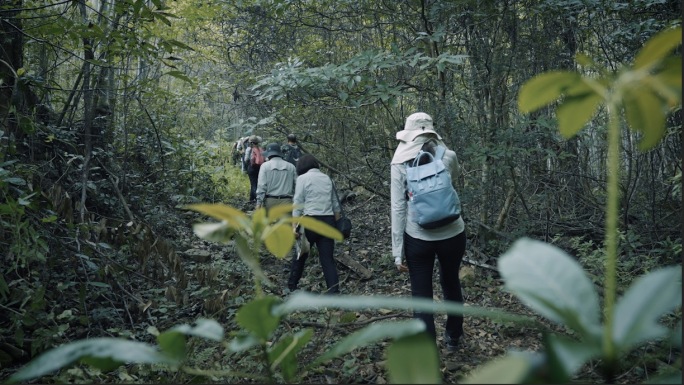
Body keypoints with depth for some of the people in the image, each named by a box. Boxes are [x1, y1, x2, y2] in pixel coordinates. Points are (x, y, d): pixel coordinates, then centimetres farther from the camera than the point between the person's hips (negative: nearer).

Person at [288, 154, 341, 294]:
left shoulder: (303, 178, -1)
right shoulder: (327, 178, 14)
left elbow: (298, 203, -8)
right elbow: (335, 203, 16)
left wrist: (294, 225, -10)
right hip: (328, 220, 4)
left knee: (301, 254, 13)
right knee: (327, 257, 3)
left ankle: (292, 285, 27)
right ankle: (334, 290, -6)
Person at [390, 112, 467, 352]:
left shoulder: (400, 164, -6)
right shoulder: (447, 157, -3)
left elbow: (398, 209, -8)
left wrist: (398, 252, -4)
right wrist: (438, 144, 12)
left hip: (418, 238, -2)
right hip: (452, 234, 2)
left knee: (422, 296, 8)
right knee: (451, 284, 25)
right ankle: (453, 337, 45)